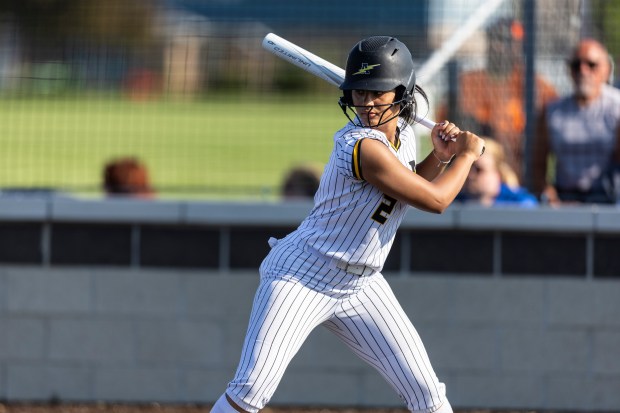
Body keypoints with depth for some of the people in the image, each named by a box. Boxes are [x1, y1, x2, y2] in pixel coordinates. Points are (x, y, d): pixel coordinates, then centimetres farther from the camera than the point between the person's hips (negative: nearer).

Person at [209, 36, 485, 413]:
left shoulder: (403, 131, 0)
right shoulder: (362, 146, -26)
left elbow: (411, 187, 18)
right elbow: (434, 200, -20)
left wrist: (440, 157, 2)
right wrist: (467, 155, -4)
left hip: (360, 286, 8)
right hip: (302, 279, -8)